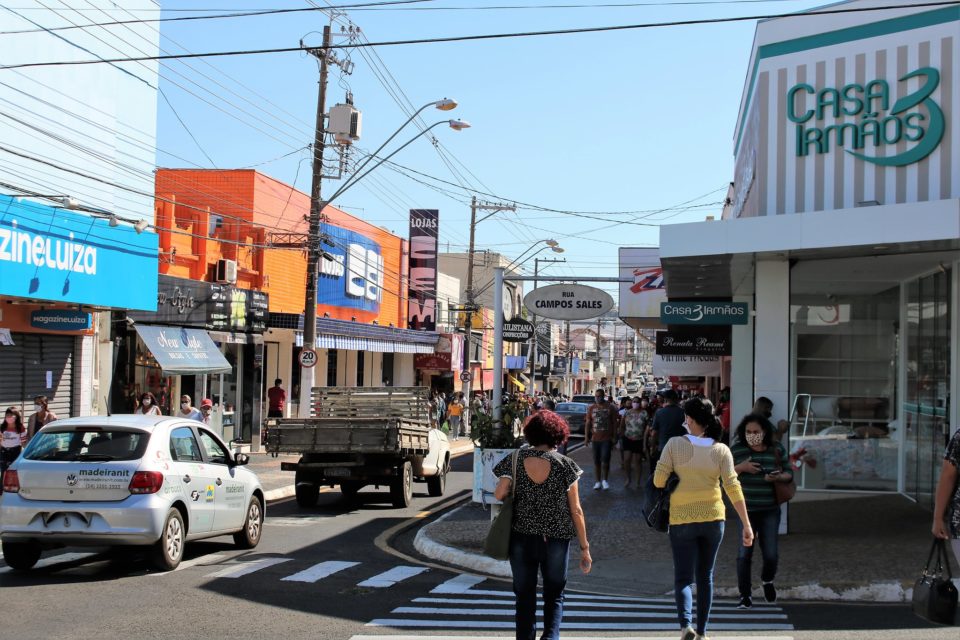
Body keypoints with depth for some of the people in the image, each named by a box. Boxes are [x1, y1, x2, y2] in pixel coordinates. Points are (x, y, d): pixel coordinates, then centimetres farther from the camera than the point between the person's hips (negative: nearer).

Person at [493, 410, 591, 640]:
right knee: (554, 595, 11)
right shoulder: (565, 465, -5)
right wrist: (584, 547, 2)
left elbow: (499, 495, -10)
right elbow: (576, 510, -4)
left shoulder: (515, 460, -3)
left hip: (521, 537, 1)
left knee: (524, 595, 13)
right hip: (556, 538, -1)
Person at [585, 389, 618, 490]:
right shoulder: (591, 408, 6)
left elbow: (615, 423, 1)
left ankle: (605, 480, 10)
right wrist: (586, 437, 2)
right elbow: (588, 423, 8)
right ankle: (598, 481, 16)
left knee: (605, 460, -8)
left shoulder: (610, 407, -2)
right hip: (595, 439, 3)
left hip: (607, 439, -3)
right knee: (596, 461, 7)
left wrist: (614, 437, -4)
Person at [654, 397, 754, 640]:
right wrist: (747, 524, -5)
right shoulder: (721, 450, -5)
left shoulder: (674, 444, -10)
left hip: (682, 519, -2)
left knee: (684, 577, 3)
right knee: (705, 576, 17)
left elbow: (658, 480, -10)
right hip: (713, 518, 2)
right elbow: (733, 487, -8)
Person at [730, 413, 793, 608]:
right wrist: (740, 467, -17)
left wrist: (778, 477, -14)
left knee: (771, 554, 0)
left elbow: (789, 473, 8)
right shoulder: (736, 450, -3)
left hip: (770, 510, 1)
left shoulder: (777, 449, 0)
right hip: (746, 509, -1)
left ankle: (767, 580, 34)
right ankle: (745, 595, 12)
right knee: (745, 553, -3)